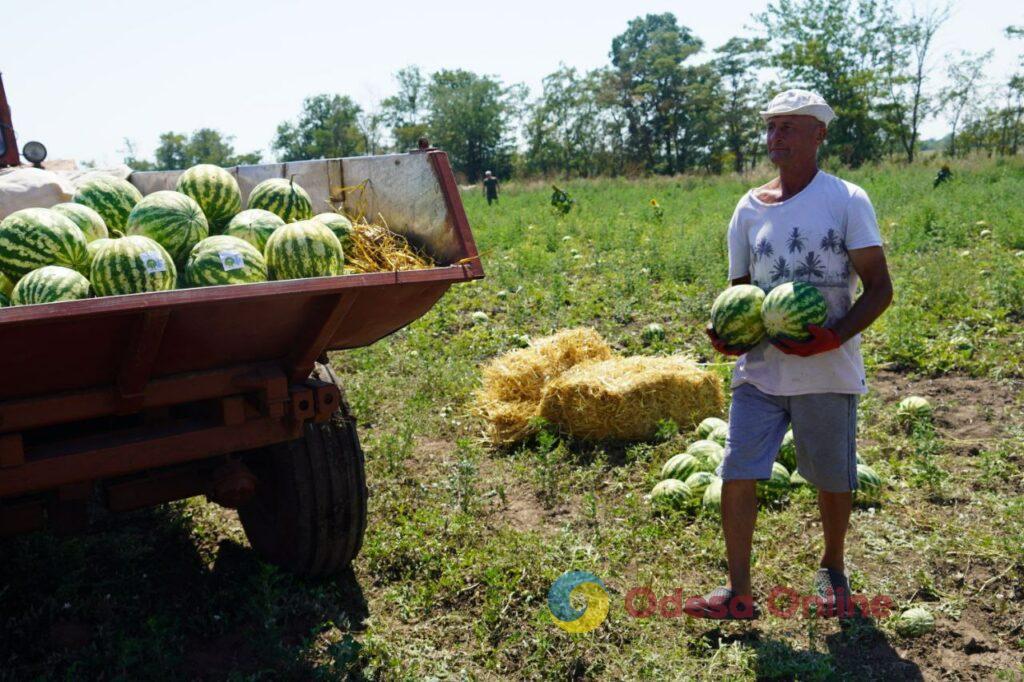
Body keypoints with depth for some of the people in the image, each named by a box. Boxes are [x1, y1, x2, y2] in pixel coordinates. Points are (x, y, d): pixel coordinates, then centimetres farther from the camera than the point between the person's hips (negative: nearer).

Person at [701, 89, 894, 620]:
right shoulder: (750, 208, 5)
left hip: (828, 372, -3)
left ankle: (833, 571, 39)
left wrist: (834, 337, -23)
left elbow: (879, 288, -7)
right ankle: (738, 592, 11)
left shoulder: (846, 200, -6)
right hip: (760, 371, 3)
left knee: (832, 481, 12)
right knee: (736, 476, -3)